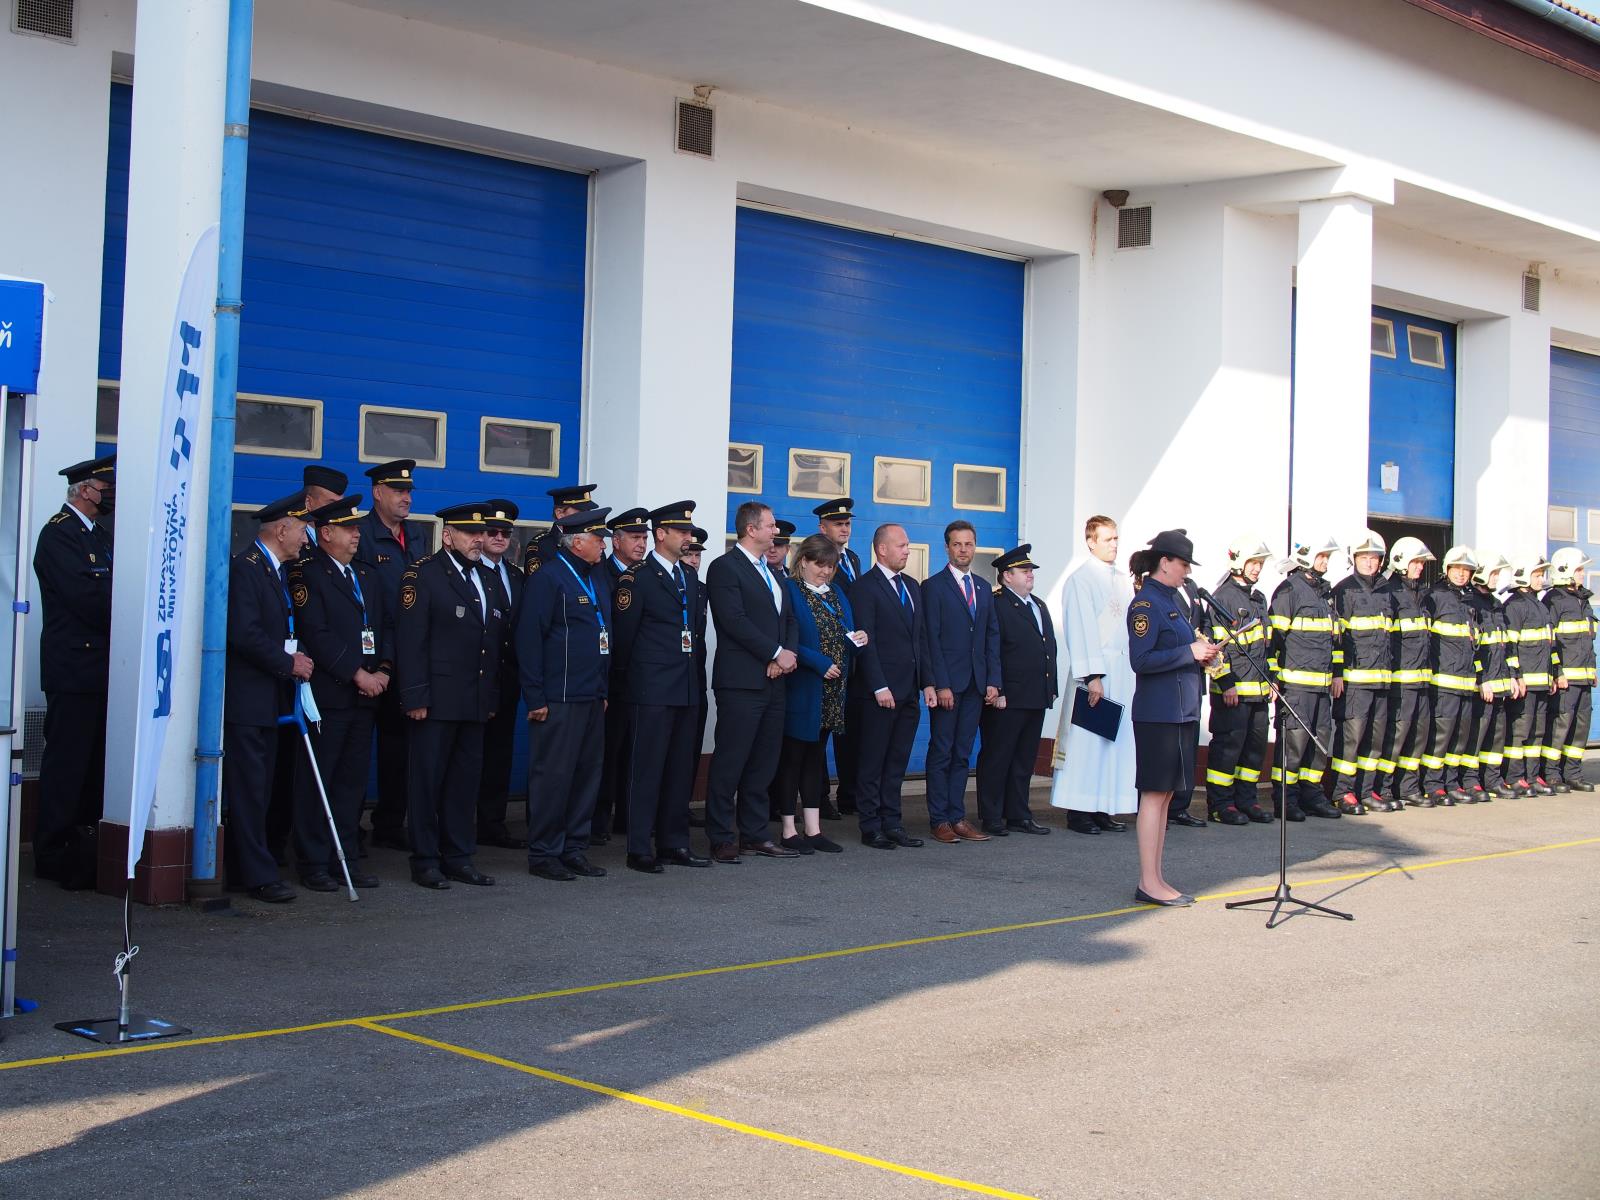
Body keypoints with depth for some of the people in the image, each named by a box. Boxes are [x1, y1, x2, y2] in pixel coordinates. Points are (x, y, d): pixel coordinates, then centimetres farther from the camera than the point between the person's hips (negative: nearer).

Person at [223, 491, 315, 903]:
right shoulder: (244, 567, -13)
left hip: (270, 697, 10)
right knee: (248, 788, -6)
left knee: (259, 788, 11)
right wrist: (288, 663, -13)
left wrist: (297, 657, 6)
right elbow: (244, 634, -21)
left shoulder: (279, 571, 17)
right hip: (245, 698, -10)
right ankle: (259, 875, -4)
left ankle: (244, 870, 17)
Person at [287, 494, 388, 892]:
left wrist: (383, 670, -2)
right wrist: (356, 674, -16)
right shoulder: (306, 573, -6)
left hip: (365, 695, 7)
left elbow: (386, 625, 15)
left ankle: (347, 859, 17)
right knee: (315, 783, 0)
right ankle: (313, 865, 6)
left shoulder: (366, 575, 18)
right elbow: (316, 633, -15)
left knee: (353, 781, 10)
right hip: (327, 694, -7)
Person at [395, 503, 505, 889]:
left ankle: (459, 857, 18)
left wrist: (492, 697, 12)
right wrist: (415, 697, -16)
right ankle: (424, 861, 9)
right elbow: (410, 640, -11)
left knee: (466, 780, 10)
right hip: (437, 701, -7)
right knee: (428, 781, 1)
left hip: (475, 703, 7)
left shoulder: (486, 579, 15)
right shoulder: (423, 575, -6)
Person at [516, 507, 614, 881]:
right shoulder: (547, 578, -10)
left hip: (592, 697, 8)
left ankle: (574, 850, 20)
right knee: (553, 775, -3)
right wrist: (536, 699, -15)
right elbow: (529, 640, -13)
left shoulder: (598, 577, 15)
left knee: (588, 773, 11)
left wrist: (604, 689, 16)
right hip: (559, 698, -8)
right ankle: (543, 854, 6)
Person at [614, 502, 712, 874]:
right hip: (653, 689, -7)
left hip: (687, 687, 7)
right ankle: (640, 849, 0)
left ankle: (674, 843, 18)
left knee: (681, 769, 10)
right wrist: (631, 672, 2)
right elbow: (624, 634, -7)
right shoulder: (637, 578, -8)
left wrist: (695, 669, 13)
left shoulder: (690, 577, 15)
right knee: (648, 768, -4)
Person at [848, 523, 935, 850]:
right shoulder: (865, 587, -7)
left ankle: (892, 823, 15)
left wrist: (928, 682, 10)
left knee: (897, 762, 10)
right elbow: (866, 641, -12)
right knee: (872, 763, 1)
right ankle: (871, 827, 6)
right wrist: (879, 687, -17)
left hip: (909, 691, 7)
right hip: (881, 691, -7)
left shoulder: (912, 587, 17)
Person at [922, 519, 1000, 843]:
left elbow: (992, 637, 14)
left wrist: (993, 681, 5)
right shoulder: (934, 587, -3)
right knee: (941, 753, 0)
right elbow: (931, 639, -8)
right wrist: (940, 684, -14)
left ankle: (957, 817, 11)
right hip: (947, 683, -5)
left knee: (962, 753, 8)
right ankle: (939, 820, 4)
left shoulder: (984, 589, 15)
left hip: (976, 684, 5)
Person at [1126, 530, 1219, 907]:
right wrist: (1190, 652, -16)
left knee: (1165, 794, 11)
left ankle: (1155, 879, 16)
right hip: (1158, 712, -9)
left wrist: (1201, 654, 6)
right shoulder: (1146, 604, -12)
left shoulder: (1173, 599, 16)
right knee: (1154, 794, -5)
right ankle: (1148, 884, -1)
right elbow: (1140, 660, -20)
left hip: (1181, 710, 9)